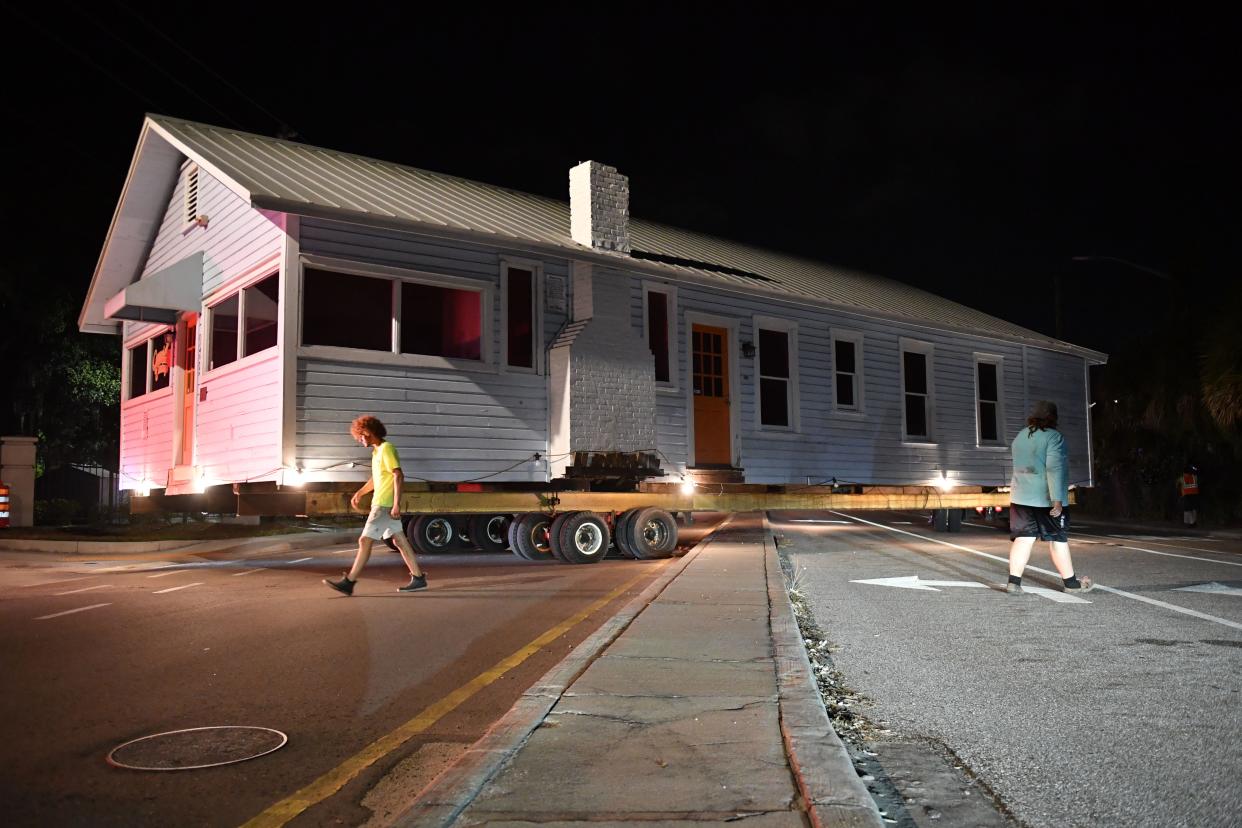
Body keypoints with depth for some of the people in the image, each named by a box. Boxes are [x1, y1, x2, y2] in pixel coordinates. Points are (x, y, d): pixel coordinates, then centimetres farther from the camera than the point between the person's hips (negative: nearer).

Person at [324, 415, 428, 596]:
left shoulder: (387, 449, -13)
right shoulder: (377, 451, 16)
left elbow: (398, 476, -20)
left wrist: (396, 504, -25)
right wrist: (360, 493, 22)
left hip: (385, 505, -10)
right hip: (381, 504, 10)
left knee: (365, 540, -8)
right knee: (400, 541, 9)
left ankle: (348, 583, -6)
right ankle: (419, 578, 12)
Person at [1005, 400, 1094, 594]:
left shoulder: (1020, 436, 13)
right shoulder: (1053, 436, -11)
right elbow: (1054, 469, -19)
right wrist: (1057, 500, -20)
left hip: (1021, 498, 6)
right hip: (1046, 499, -6)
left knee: (1023, 538, 2)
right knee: (1058, 540, 5)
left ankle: (1014, 582, -8)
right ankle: (1071, 582, 16)